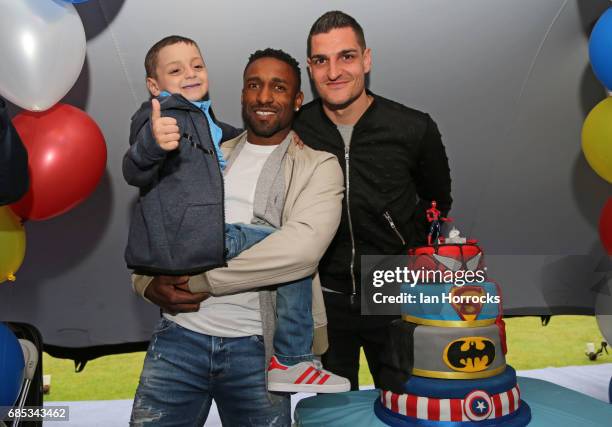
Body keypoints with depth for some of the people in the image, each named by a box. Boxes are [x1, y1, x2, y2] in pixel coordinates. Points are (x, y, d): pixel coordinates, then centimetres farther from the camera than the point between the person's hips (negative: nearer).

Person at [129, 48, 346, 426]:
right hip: (180, 334, 3)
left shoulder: (319, 166, -1)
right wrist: (150, 283, -9)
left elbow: (302, 248, -18)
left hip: (258, 345, -3)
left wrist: (198, 279, -14)